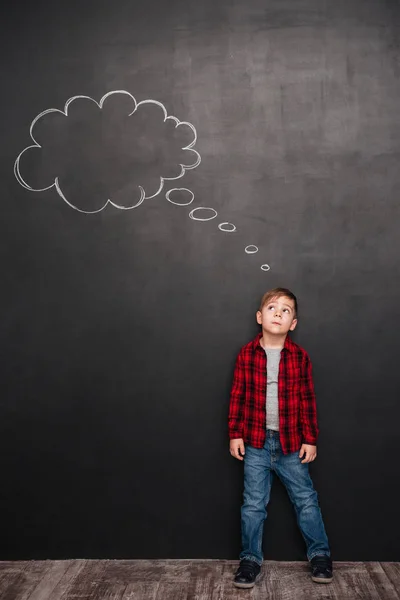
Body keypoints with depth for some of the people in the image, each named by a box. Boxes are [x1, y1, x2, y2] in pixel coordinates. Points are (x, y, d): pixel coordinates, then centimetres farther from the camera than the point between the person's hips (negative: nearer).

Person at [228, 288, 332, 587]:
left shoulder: (300, 356, -5)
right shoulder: (247, 354, -5)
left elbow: (308, 401, 0)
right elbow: (237, 397, 0)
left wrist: (310, 439, -1)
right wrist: (235, 434, -2)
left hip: (292, 443, 0)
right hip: (256, 442, 0)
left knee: (306, 500, 11)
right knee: (253, 505, 8)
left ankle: (320, 554, 29)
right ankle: (251, 558, 23)